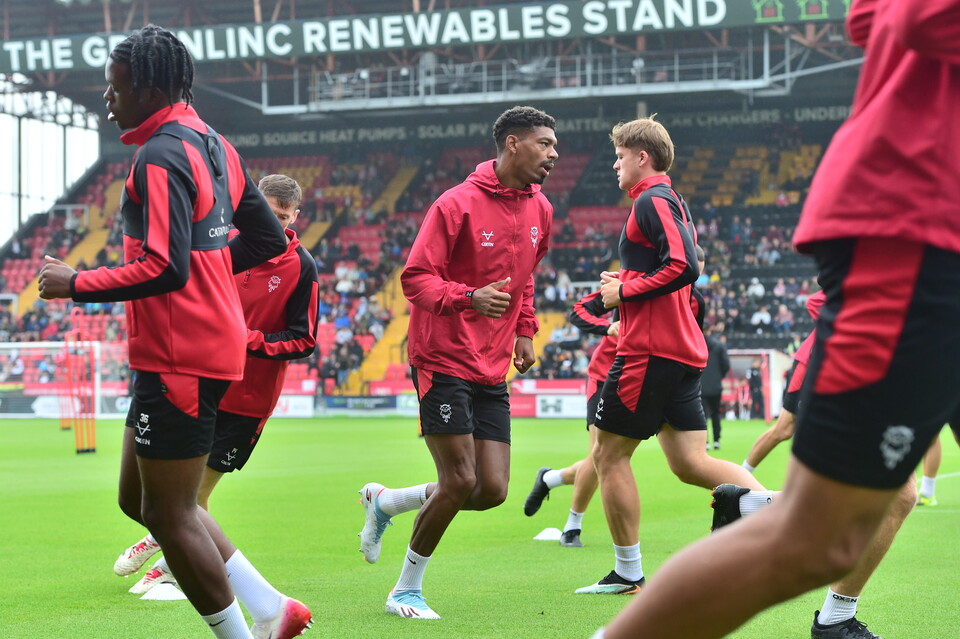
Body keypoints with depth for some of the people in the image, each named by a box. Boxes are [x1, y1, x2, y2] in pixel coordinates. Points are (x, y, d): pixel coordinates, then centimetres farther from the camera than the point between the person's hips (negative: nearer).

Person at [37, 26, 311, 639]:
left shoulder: (161, 157, -17)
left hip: (179, 360, -10)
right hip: (212, 348, 10)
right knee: (139, 497, 17)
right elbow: (268, 238, 18)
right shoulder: (214, 145, 13)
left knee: (169, 514, -1)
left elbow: (164, 269, -24)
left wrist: (76, 284, -14)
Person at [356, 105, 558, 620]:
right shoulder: (458, 204, -13)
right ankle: (407, 590, 10)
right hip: (443, 360, -7)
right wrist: (467, 297, -30)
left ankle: (383, 502, 25)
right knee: (460, 483, -11)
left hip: (492, 370, 7)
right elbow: (415, 278, -14)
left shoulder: (539, 210, 10)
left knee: (492, 491, 0)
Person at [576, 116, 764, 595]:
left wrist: (623, 291, -12)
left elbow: (683, 268, -22)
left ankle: (628, 574, 4)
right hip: (683, 349, 10)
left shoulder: (651, 200, -10)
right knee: (690, 462, 6)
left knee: (609, 454, 0)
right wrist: (625, 283, 12)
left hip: (650, 349, -10)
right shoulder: (671, 202, 21)